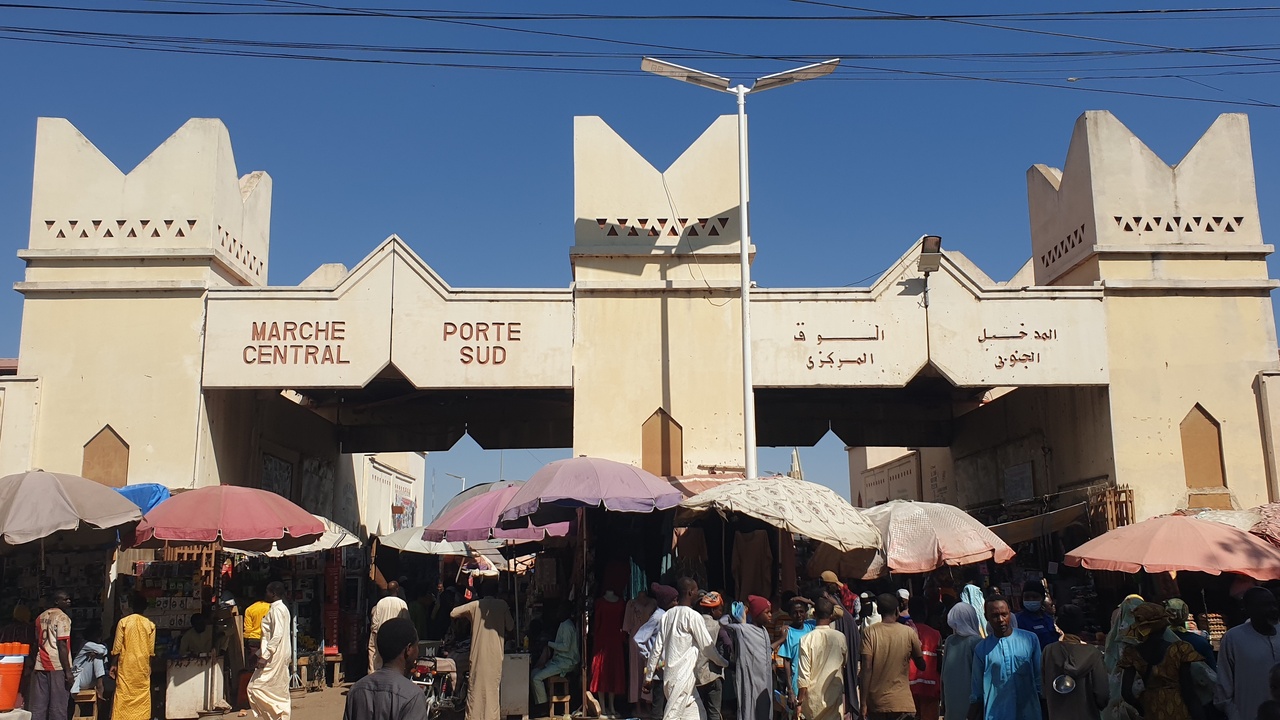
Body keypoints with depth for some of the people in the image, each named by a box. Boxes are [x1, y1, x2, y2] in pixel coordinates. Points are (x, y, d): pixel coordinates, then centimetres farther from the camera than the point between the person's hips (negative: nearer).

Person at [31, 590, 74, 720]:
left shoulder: (41, 617, 15)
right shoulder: (62, 617, -8)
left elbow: (37, 642, 17)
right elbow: (62, 646, -14)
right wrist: (68, 671, -14)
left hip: (41, 665, 7)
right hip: (58, 666, -7)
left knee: (38, 705, 7)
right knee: (58, 706, -3)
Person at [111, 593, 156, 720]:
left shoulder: (123, 622, -4)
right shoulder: (150, 625, 1)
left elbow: (117, 647, -4)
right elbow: (151, 650, 3)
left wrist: (114, 664, 5)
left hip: (126, 665, -1)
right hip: (143, 666, 2)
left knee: (124, 694, 1)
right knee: (142, 695, 6)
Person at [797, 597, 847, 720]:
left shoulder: (807, 640, -13)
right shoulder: (840, 637, -4)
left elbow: (804, 674, -11)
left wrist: (799, 702, -3)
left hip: (814, 697, -2)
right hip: (836, 696, 2)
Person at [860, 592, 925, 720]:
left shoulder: (869, 632, -4)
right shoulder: (909, 632, -1)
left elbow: (867, 669, -9)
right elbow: (921, 664, 9)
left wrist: (863, 702, -6)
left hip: (875, 703, 0)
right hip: (902, 702, 0)